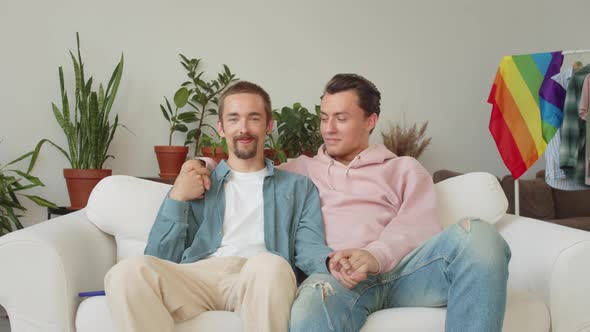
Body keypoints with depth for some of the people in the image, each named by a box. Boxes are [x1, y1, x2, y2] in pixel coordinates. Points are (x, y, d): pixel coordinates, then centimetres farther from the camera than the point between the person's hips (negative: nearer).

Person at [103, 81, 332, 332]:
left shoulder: (299, 187, 23)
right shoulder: (195, 183, 26)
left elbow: (309, 247, 5)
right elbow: (160, 261, 16)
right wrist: (177, 198, 6)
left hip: (260, 281, -1)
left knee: (269, 265, -39)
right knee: (129, 272, -30)